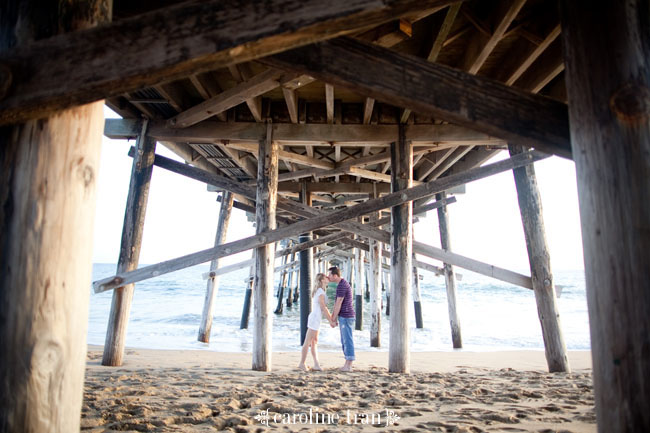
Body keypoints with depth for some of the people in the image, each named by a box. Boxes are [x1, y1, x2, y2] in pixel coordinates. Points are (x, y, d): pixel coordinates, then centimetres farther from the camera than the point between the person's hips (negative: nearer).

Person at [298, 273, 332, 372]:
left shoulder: (318, 291, 17)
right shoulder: (321, 292, -13)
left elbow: (324, 308, 19)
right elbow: (323, 308, -15)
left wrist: (331, 318, 18)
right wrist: (331, 320, -10)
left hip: (314, 318, 10)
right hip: (315, 318, -10)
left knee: (314, 342, 8)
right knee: (308, 342, -2)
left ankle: (316, 364, 11)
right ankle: (302, 363, 4)